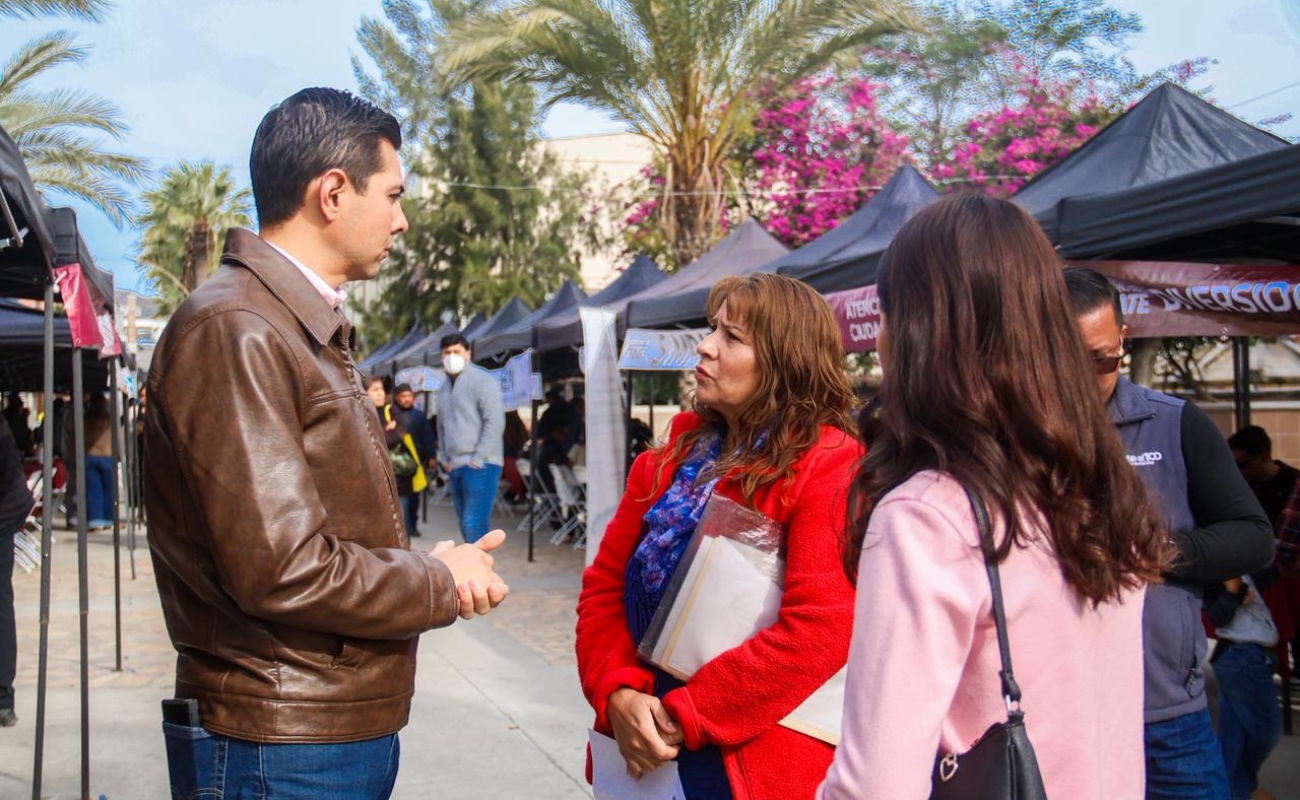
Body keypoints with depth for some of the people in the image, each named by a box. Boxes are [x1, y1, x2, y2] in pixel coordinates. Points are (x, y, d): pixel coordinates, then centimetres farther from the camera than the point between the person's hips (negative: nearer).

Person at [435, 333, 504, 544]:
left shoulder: (482, 381, -6)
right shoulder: (444, 388, 18)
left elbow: (495, 422, -14)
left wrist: (478, 459, -15)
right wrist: (444, 459, 13)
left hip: (480, 466, -8)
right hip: (455, 466, 8)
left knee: (473, 525, -16)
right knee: (466, 526, 10)